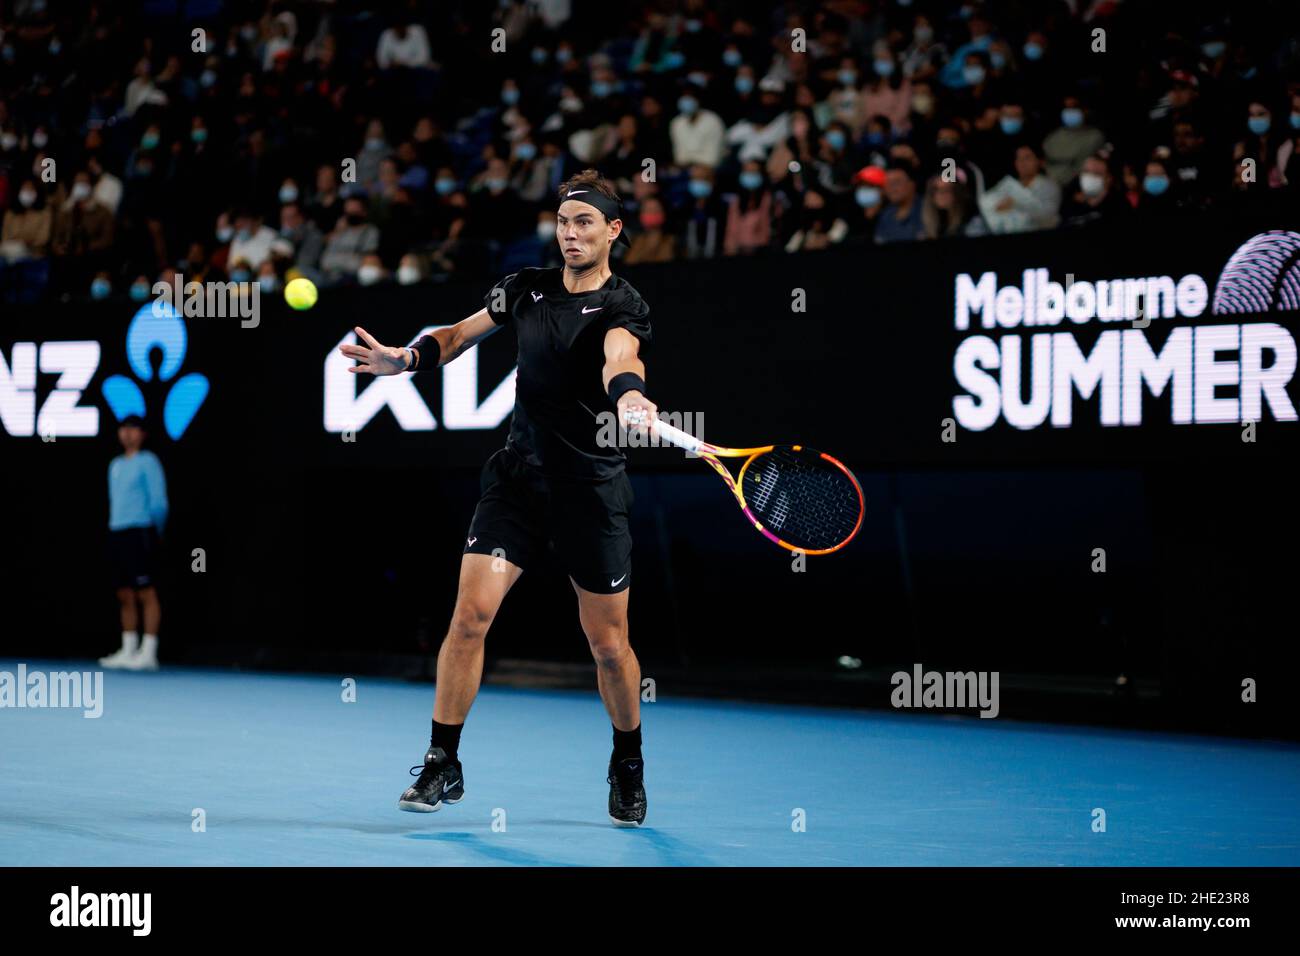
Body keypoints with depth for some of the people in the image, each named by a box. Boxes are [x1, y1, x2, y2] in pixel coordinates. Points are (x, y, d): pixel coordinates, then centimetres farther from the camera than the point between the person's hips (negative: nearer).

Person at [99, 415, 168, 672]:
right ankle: (128, 651, 9)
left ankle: (148, 653, -10)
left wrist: (154, 533, 3)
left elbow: (159, 503, -5)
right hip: (117, 533, 7)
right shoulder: (116, 465, 19)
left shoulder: (148, 462, -3)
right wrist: (114, 530, 16)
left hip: (140, 533, -7)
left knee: (146, 593, -8)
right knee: (125, 595, 6)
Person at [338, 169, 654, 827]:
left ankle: (628, 768, 28)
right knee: (471, 613, -11)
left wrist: (629, 396, -55)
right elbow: (460, 335, 16)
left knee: (608, 644, 3)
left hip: (592, 488, -3)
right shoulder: (526, 288, 6)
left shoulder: (622, 306, -9)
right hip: (518, 475, 3)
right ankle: (442, 764, 0)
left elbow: (618, 357, -32)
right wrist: (408, 358, -6)